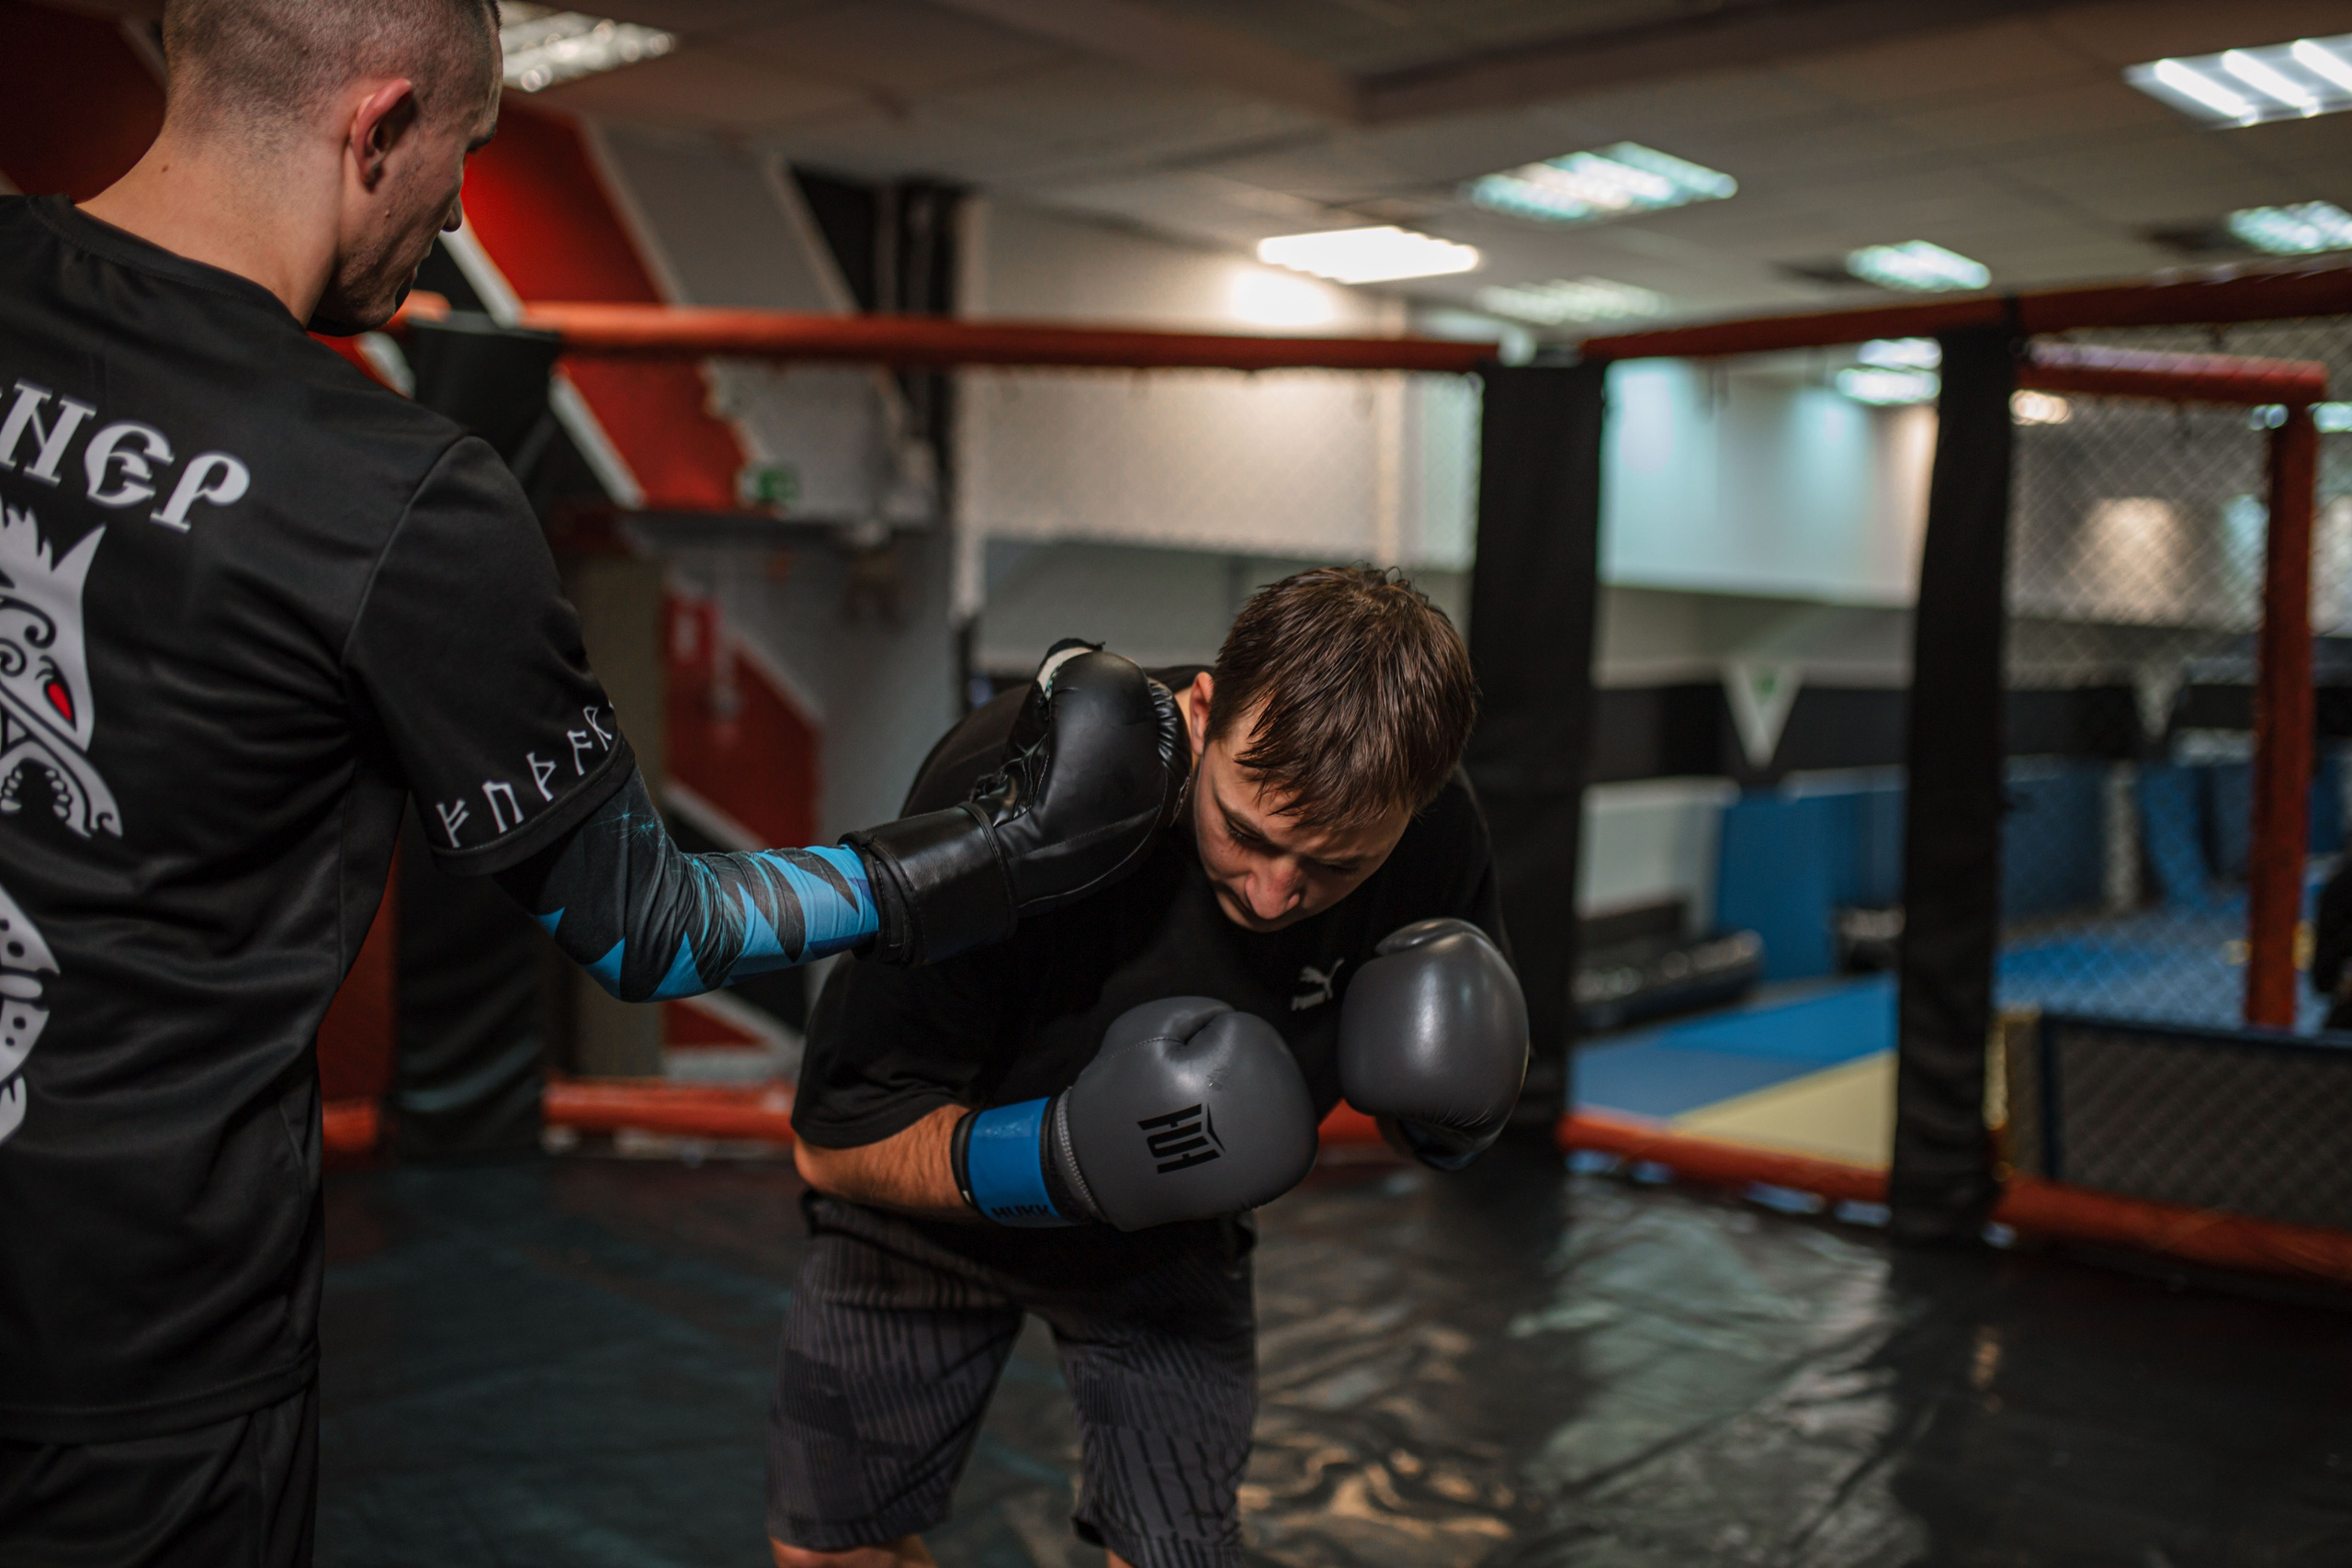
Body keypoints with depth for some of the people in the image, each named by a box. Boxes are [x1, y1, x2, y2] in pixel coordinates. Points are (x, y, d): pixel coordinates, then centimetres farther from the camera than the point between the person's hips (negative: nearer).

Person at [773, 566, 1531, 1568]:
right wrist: (1065, 1160, -45)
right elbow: (835, 1141, -29)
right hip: (934, 1207, -1)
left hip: (1171, 1241, 2)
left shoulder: (1436, 838, -25)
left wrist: (1456, 1118, -31)